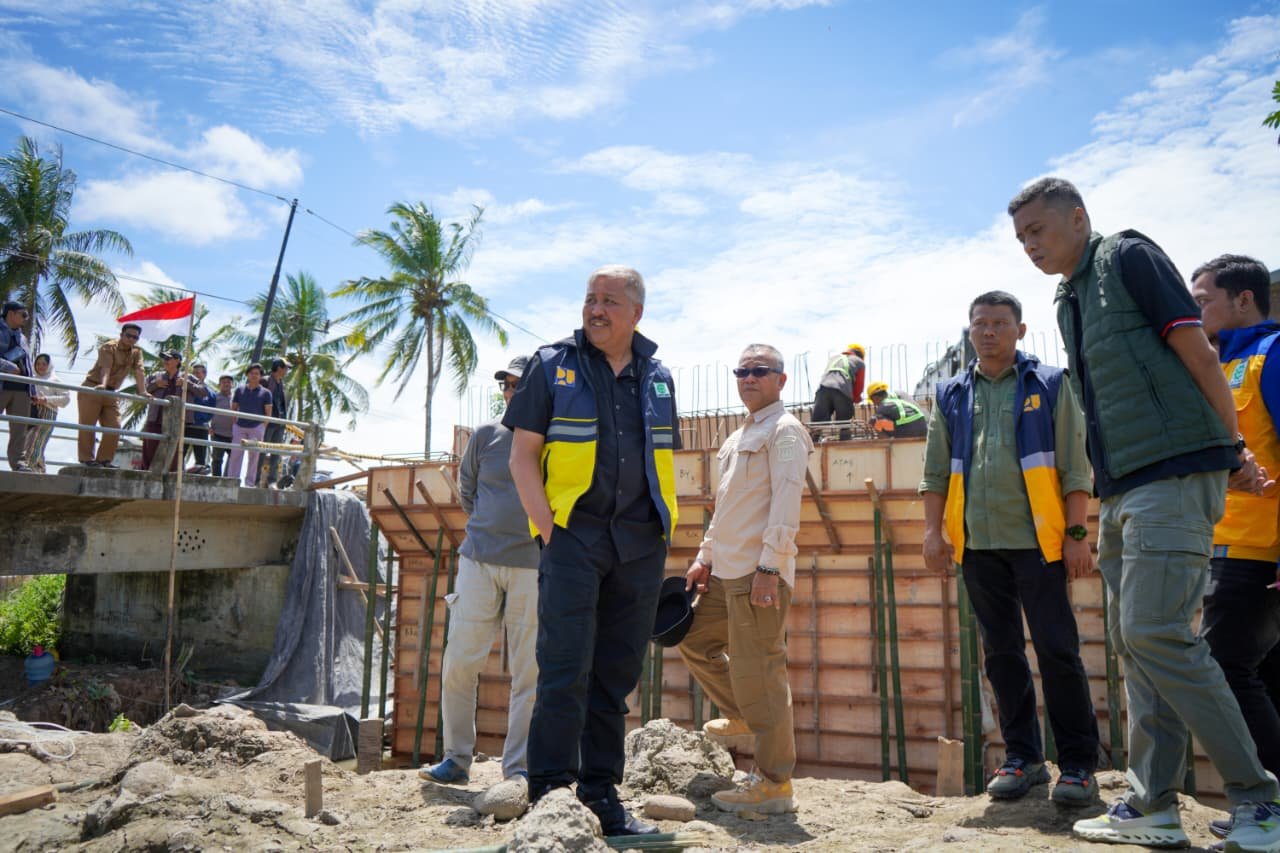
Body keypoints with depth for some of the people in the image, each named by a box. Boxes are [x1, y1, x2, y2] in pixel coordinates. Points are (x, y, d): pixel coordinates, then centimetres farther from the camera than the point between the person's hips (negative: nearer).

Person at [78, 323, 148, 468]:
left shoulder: (137, 353, 4)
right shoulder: (109, 347, -11)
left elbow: (139, 371, -10)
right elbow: (105, 367, -29)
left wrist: (142, 391, -26)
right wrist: (102, 384, -46)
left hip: (111, 393, 5)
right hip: (92, 389, -5)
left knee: (114, 428, -2)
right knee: (88, 426, -3)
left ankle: (104, 459, 4)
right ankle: (86, 459, 1)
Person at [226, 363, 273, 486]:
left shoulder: (265, 393, 4)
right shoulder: (240, 390, 10)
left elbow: (268, 413, 2)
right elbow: (233, 409, 13)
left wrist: (263, 428, -6)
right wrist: (233, 425, 4)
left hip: (256, 427, -2)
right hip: (239, 426, 2)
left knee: (254, 455, 1)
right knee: (235, 454, -1)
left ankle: (250, 482, 6)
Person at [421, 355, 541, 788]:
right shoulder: (486, 435, 8)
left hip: (533, 567, -2)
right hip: (479, 561, 2)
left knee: (528, 672, 2)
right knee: (459, 663, 2)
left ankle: (518, 767, 13)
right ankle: (456, 760, 16)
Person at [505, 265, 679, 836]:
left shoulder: (658, 377, 13)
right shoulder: (551, 366, 3)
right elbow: (523, 456, -1)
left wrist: (663, 533, 9)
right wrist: (548, 529, -11)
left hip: (641, 544, 4)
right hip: (574, 534, -3)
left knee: (617, 675, 9)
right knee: (565, 670, -7)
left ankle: (601, 794, 19)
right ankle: (549, 795, 4)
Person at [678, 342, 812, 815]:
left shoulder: (784, 430, -7)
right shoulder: (738, 438, 21)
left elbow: (786, 504, -17)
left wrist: (769, 567, -22)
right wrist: (705, 557, 19)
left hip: (760, 572, -9)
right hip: (726, 571, 10)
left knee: (758, 672, -6)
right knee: (695, 640, 19)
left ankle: (774, 785, 5)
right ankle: (743, 716, 35)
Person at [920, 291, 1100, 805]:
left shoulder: (1050, 385, 3)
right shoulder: (951, 396, 11)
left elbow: (1075, 467, 0)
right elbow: (936, 472, 11)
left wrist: (1077, 533, -6)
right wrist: (933, 531, 3)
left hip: (1036, 540, -3)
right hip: (977, 545, 3)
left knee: (1057, 650, -2)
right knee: (1002, 652, 9)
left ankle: (1078, 764, 10)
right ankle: (1022, 758, 20)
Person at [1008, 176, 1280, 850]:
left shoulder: (1128, 257, -1)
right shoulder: (1067, 301, 21)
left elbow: (1197, 352, -6)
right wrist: (1103, 499, 17)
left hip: (1173, 473, -8)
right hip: (1121, 487, 8)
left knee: (1154, 631, -14)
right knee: (1132, 641, 7)